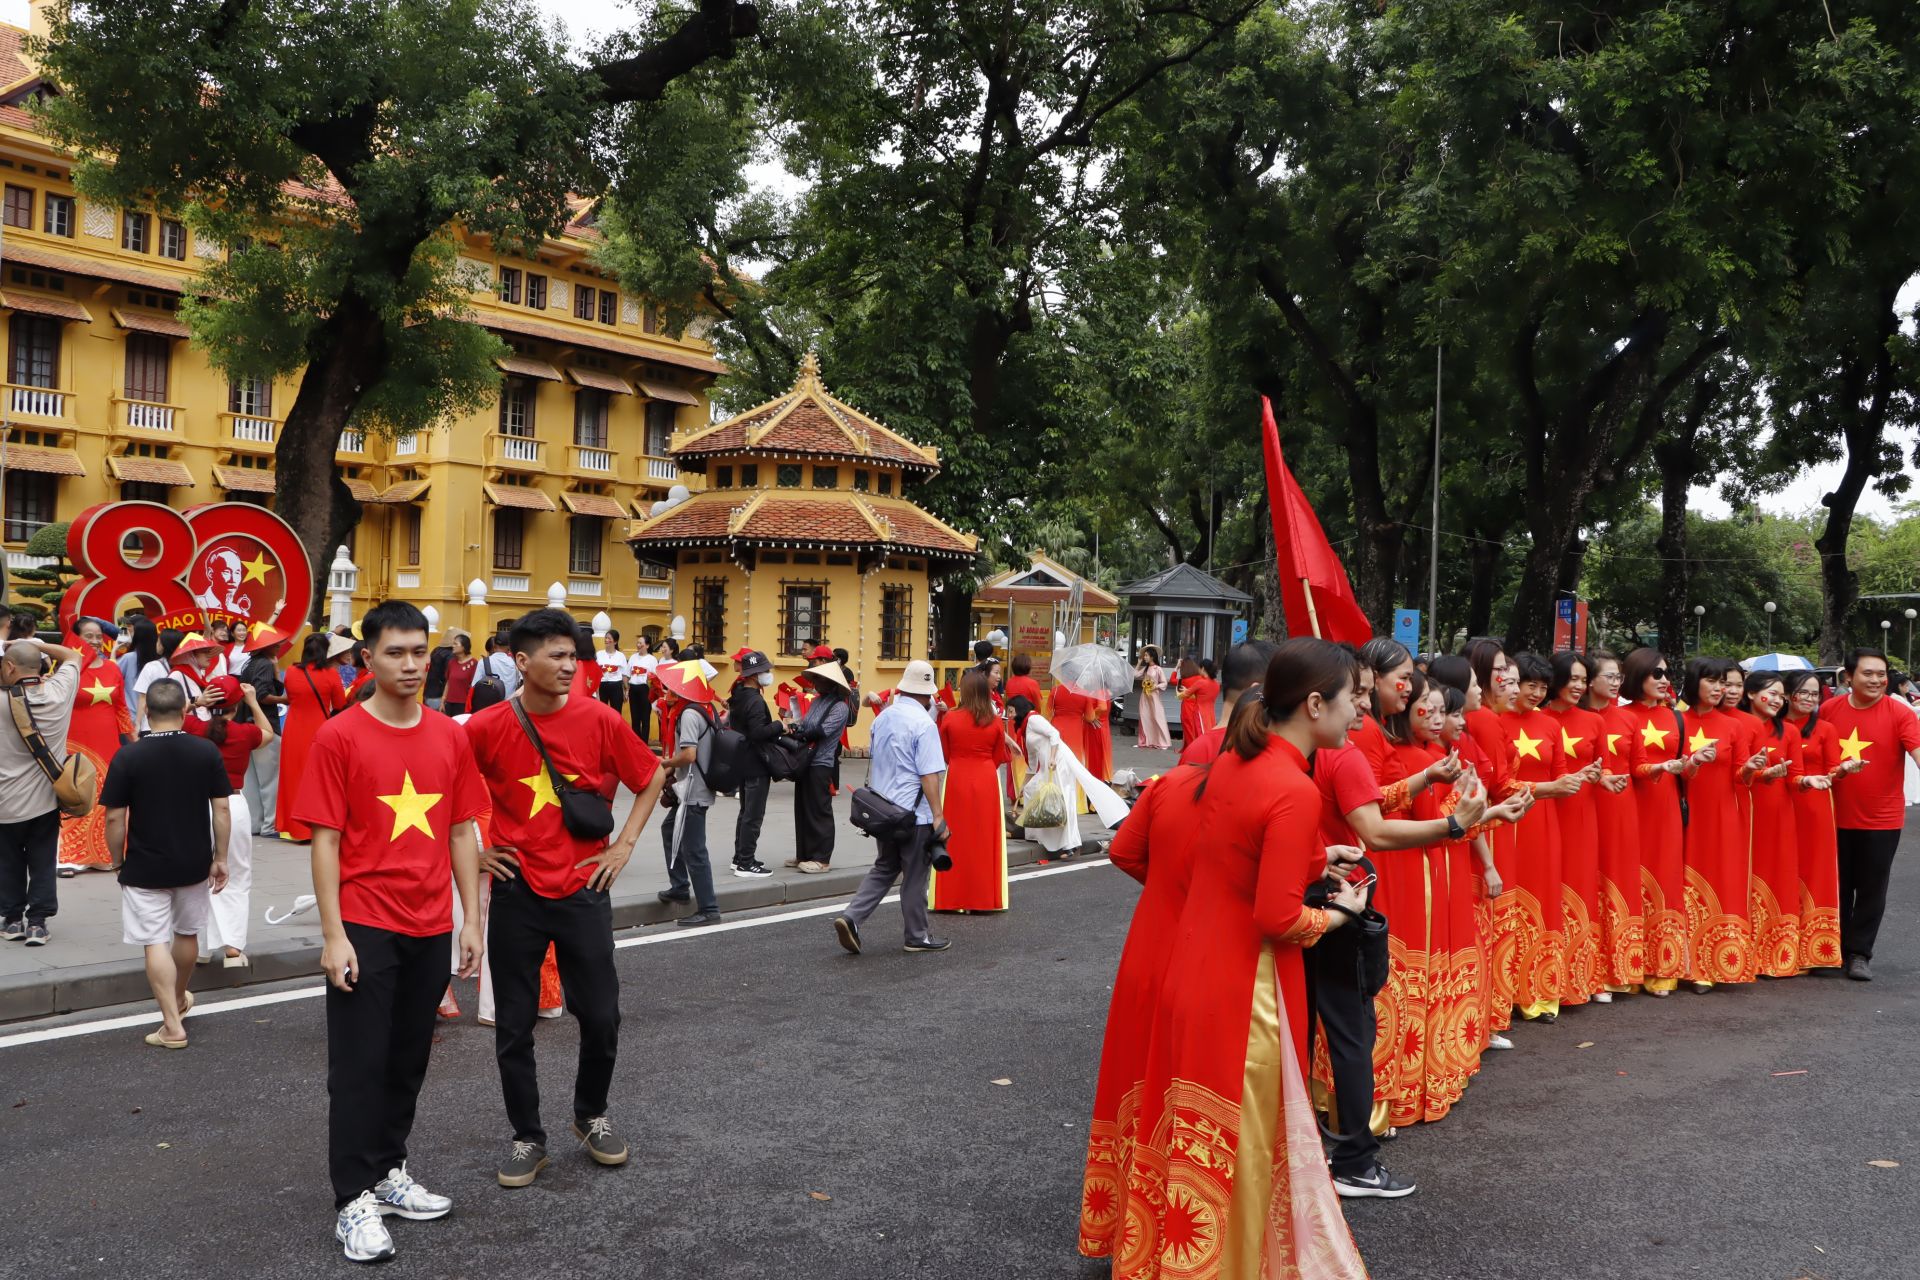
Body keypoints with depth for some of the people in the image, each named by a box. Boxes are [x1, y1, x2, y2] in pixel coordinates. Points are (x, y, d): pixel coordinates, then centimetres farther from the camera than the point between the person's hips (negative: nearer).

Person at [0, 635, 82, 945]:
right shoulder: (58, 692, -8)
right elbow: (72, 656, 8)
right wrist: (34, 644, 4)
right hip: (47, 800, 2)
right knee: (43, 864, 8)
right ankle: (37, 921, 7)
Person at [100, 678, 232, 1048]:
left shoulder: (129, 757, -12)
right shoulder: (207, 752, -7)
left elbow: (115, 818, -9)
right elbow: (221, 810, -5)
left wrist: (118, 861, 5)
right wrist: (220, 858, 4)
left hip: (145, 867, -3)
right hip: (194, 863, 3)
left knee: (155, 943, 2)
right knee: (187, 933, 22)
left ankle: (172, 1026, -1)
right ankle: (179, 998, 44)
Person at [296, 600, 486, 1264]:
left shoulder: (450, 737, 5)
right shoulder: (339, 737, -7)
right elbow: (325, 841, -8)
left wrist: (472, 920, 6)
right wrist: (333, 934, -11)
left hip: (430, 927, 5)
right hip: (365, 926, -4)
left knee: (409, 1059, 15)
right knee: (360, 1066, 3)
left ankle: (389, 1171, 31)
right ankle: (354, 1200, 13)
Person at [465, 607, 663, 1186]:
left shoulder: (599, 719, -6)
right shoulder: (487, 727, -8)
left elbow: (650, 778, 7)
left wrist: (625, 844, 2)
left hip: (583, 888, 0)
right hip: (516, 892, 0)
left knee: (601, 1017, 5)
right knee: (514, 1025, 7)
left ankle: (591, 1114, 31)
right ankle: (528, 1137, 25)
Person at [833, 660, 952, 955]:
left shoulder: (882, 717, 7)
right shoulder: (923, 724, -17)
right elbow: (929, 775, -19)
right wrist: (938, 816, -16)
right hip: (914, 813, -7)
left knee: (884, 868, 19)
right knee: (915, 876, 6)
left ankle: (851, 917, 3)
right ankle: (917, 937, 17)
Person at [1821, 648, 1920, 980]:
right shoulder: (1828, 711, -2)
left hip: (1881, 821, -2)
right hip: (1837, 818, 2)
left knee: (1871, 890, 6)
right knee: (1838, 887, 13)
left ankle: (1859, 953, 18)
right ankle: (1835, 949, 26)